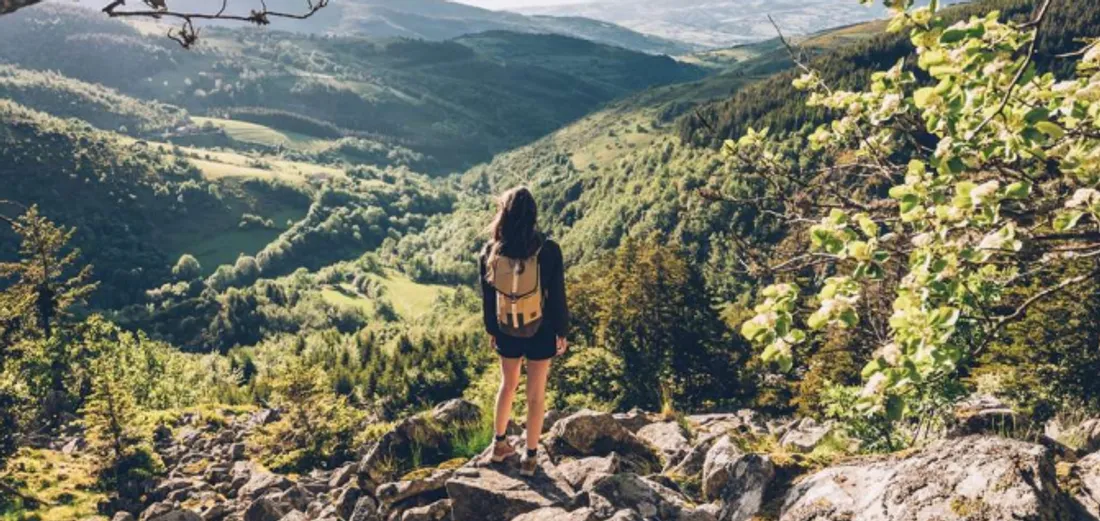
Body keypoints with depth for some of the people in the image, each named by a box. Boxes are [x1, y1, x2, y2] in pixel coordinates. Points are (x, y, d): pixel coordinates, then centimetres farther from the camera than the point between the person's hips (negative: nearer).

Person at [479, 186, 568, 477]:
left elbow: (487, 297, 1)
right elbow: (557, 296, -12)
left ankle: (500, 444, 36)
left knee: (508, 385, 23)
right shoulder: (547, 251, -19)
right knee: (536, 393, 11)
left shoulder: (490, 252, -10)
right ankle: (530, 457, 21)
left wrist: (491, 329, 16)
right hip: (540, 333, -3)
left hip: (507, 333, 3)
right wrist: (561, 332, 1)